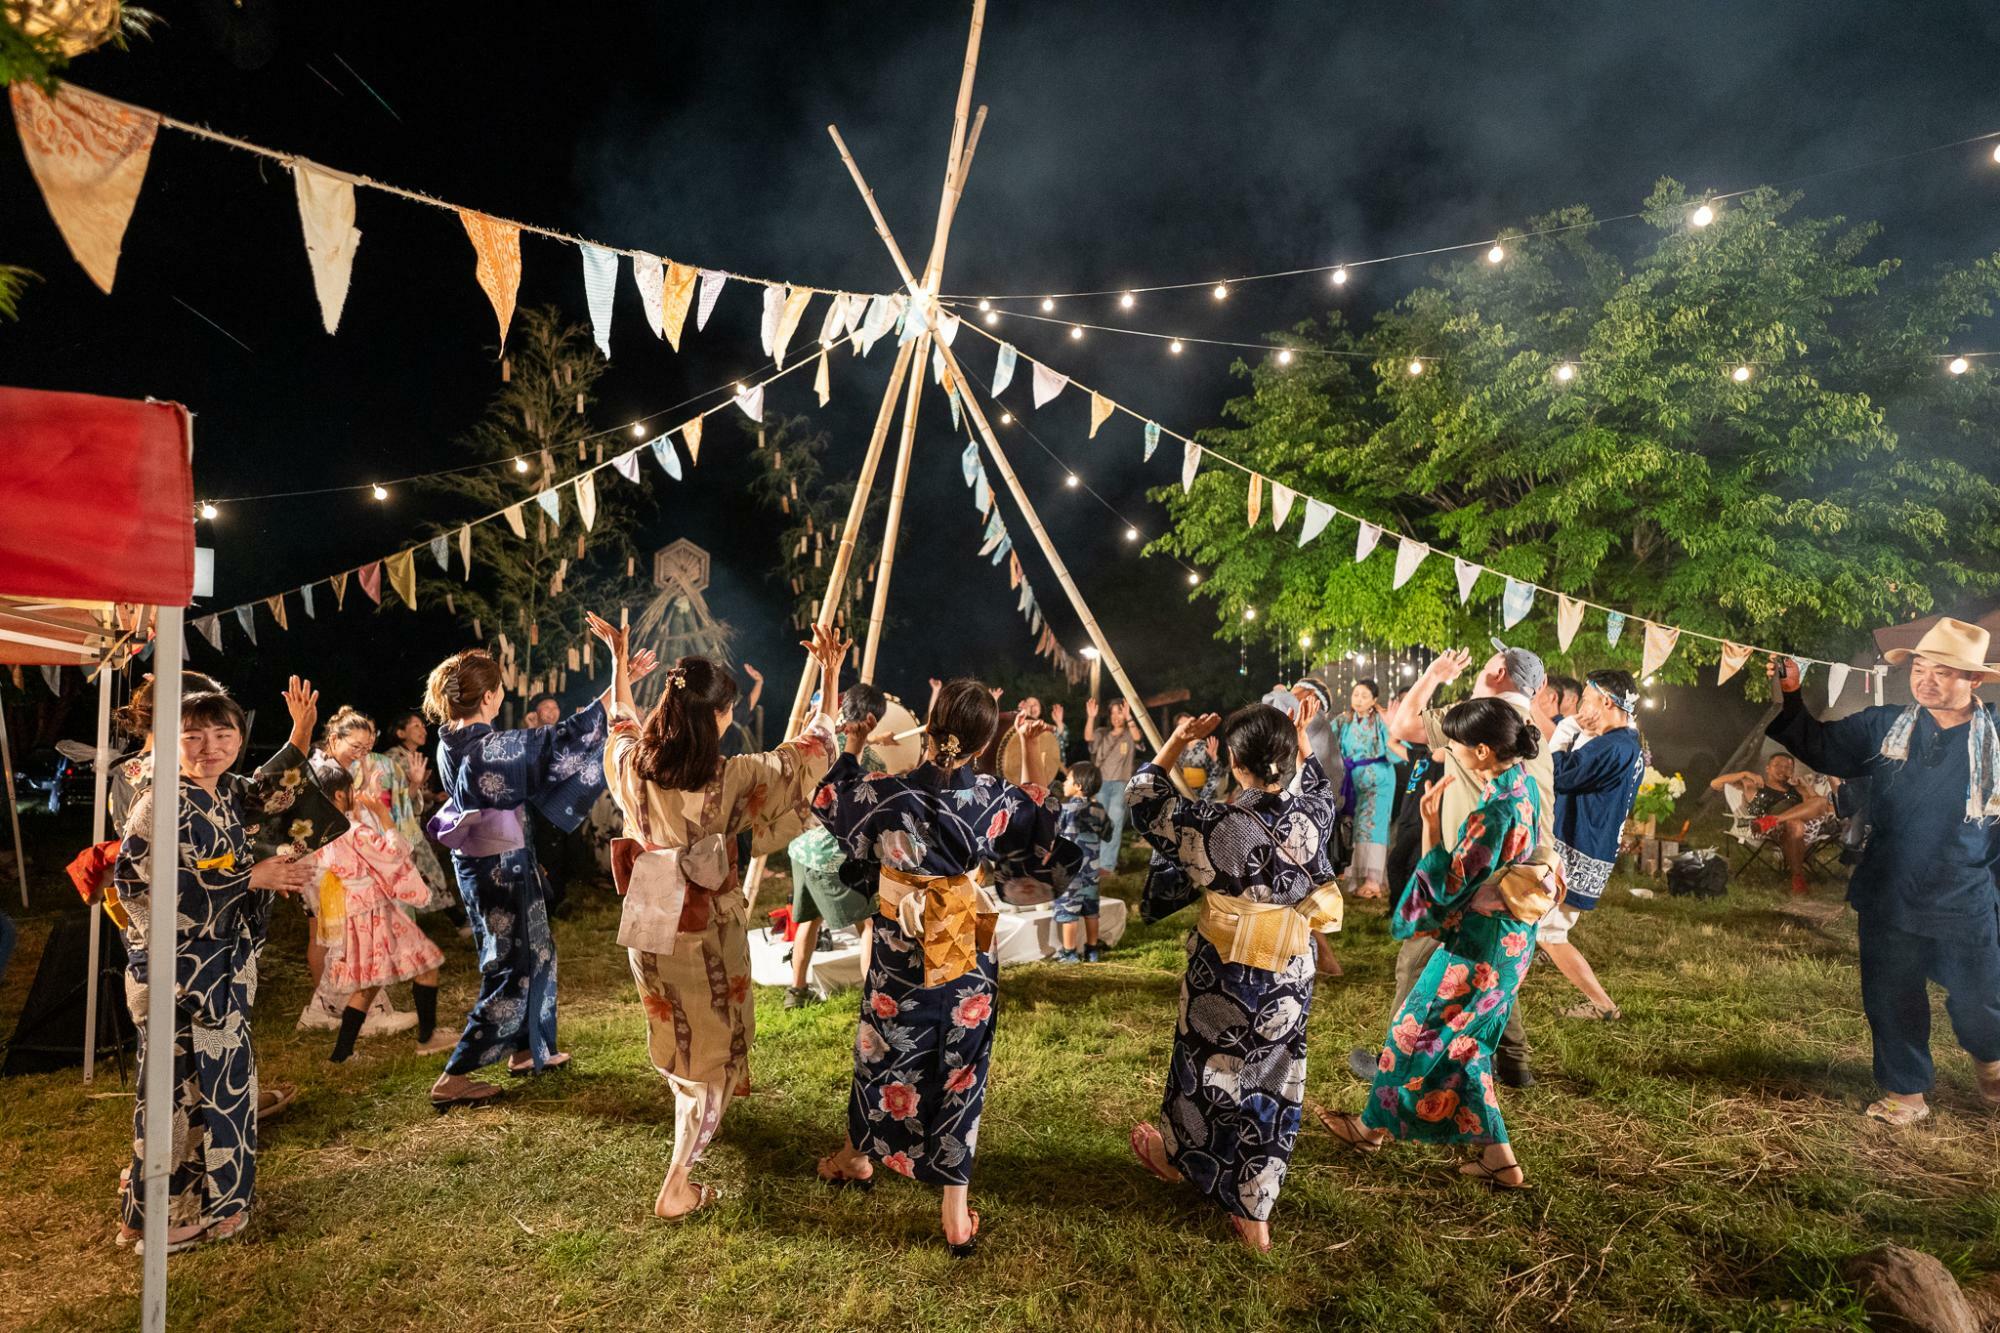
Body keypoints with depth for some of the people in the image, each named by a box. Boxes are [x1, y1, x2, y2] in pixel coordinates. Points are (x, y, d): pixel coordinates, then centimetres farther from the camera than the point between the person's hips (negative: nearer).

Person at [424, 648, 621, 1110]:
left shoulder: (450, 746, 1)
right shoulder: (496, 747, -25)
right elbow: (560, 739, -18)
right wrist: (615, 689, -12)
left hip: (474, 863, 9)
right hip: (503, 868, -9)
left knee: (536, 951, 22)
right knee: (511, 969, 4)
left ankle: (529, 1049, 35)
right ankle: (454, 1077, 6)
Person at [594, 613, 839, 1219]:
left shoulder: (631, 765, -9)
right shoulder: (732, 779, -21)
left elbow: (623, 721, 16)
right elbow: (812, 754, -10)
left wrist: (619, 660, 29)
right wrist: (830, 677, -5)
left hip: (649, 926, 5)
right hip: (709, 933, -5)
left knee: (674, 1035, 27)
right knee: (712, 1049, 11)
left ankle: (694, 1115, 53)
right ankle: (677, 1186, 13)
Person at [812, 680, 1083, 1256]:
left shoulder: (884, 793, -19)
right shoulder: (998, 799, -16)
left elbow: (827, 802, 1)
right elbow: (1047, 837, 3)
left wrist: (851, 749, 13)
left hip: (900, 954, 0)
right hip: (970, 958, 0)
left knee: (883, 1055, 22)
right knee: (960, 1070, 13)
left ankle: (858, 1157, 48)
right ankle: (957, 1215, 22)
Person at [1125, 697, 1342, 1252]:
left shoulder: (1215, 826, -23)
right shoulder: (1311, 818, -12)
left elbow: (1145, 800, -7)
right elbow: (1321, 790, 15)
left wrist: (1176, 742, -5)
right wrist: (1302, 739, 15)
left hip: (1224, 977, -3)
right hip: (1290, 979, 3)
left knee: (1208, 1070, 20)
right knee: (1272, 1083, 16)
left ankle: (1177, 1157, 48)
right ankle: (1253, 1211, 28)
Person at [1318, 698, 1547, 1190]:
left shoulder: (1494, 813, -28)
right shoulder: (1524, 788, 0)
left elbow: (1446, 887, -22)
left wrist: (1431, 822, -25)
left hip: (1477, 946, -9)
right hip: (1511, 940, 9)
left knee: (1419, 1029, 10)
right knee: (1462, 1042, 19)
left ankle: (1374, 1125, 30)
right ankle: (1498, 1158, 24)